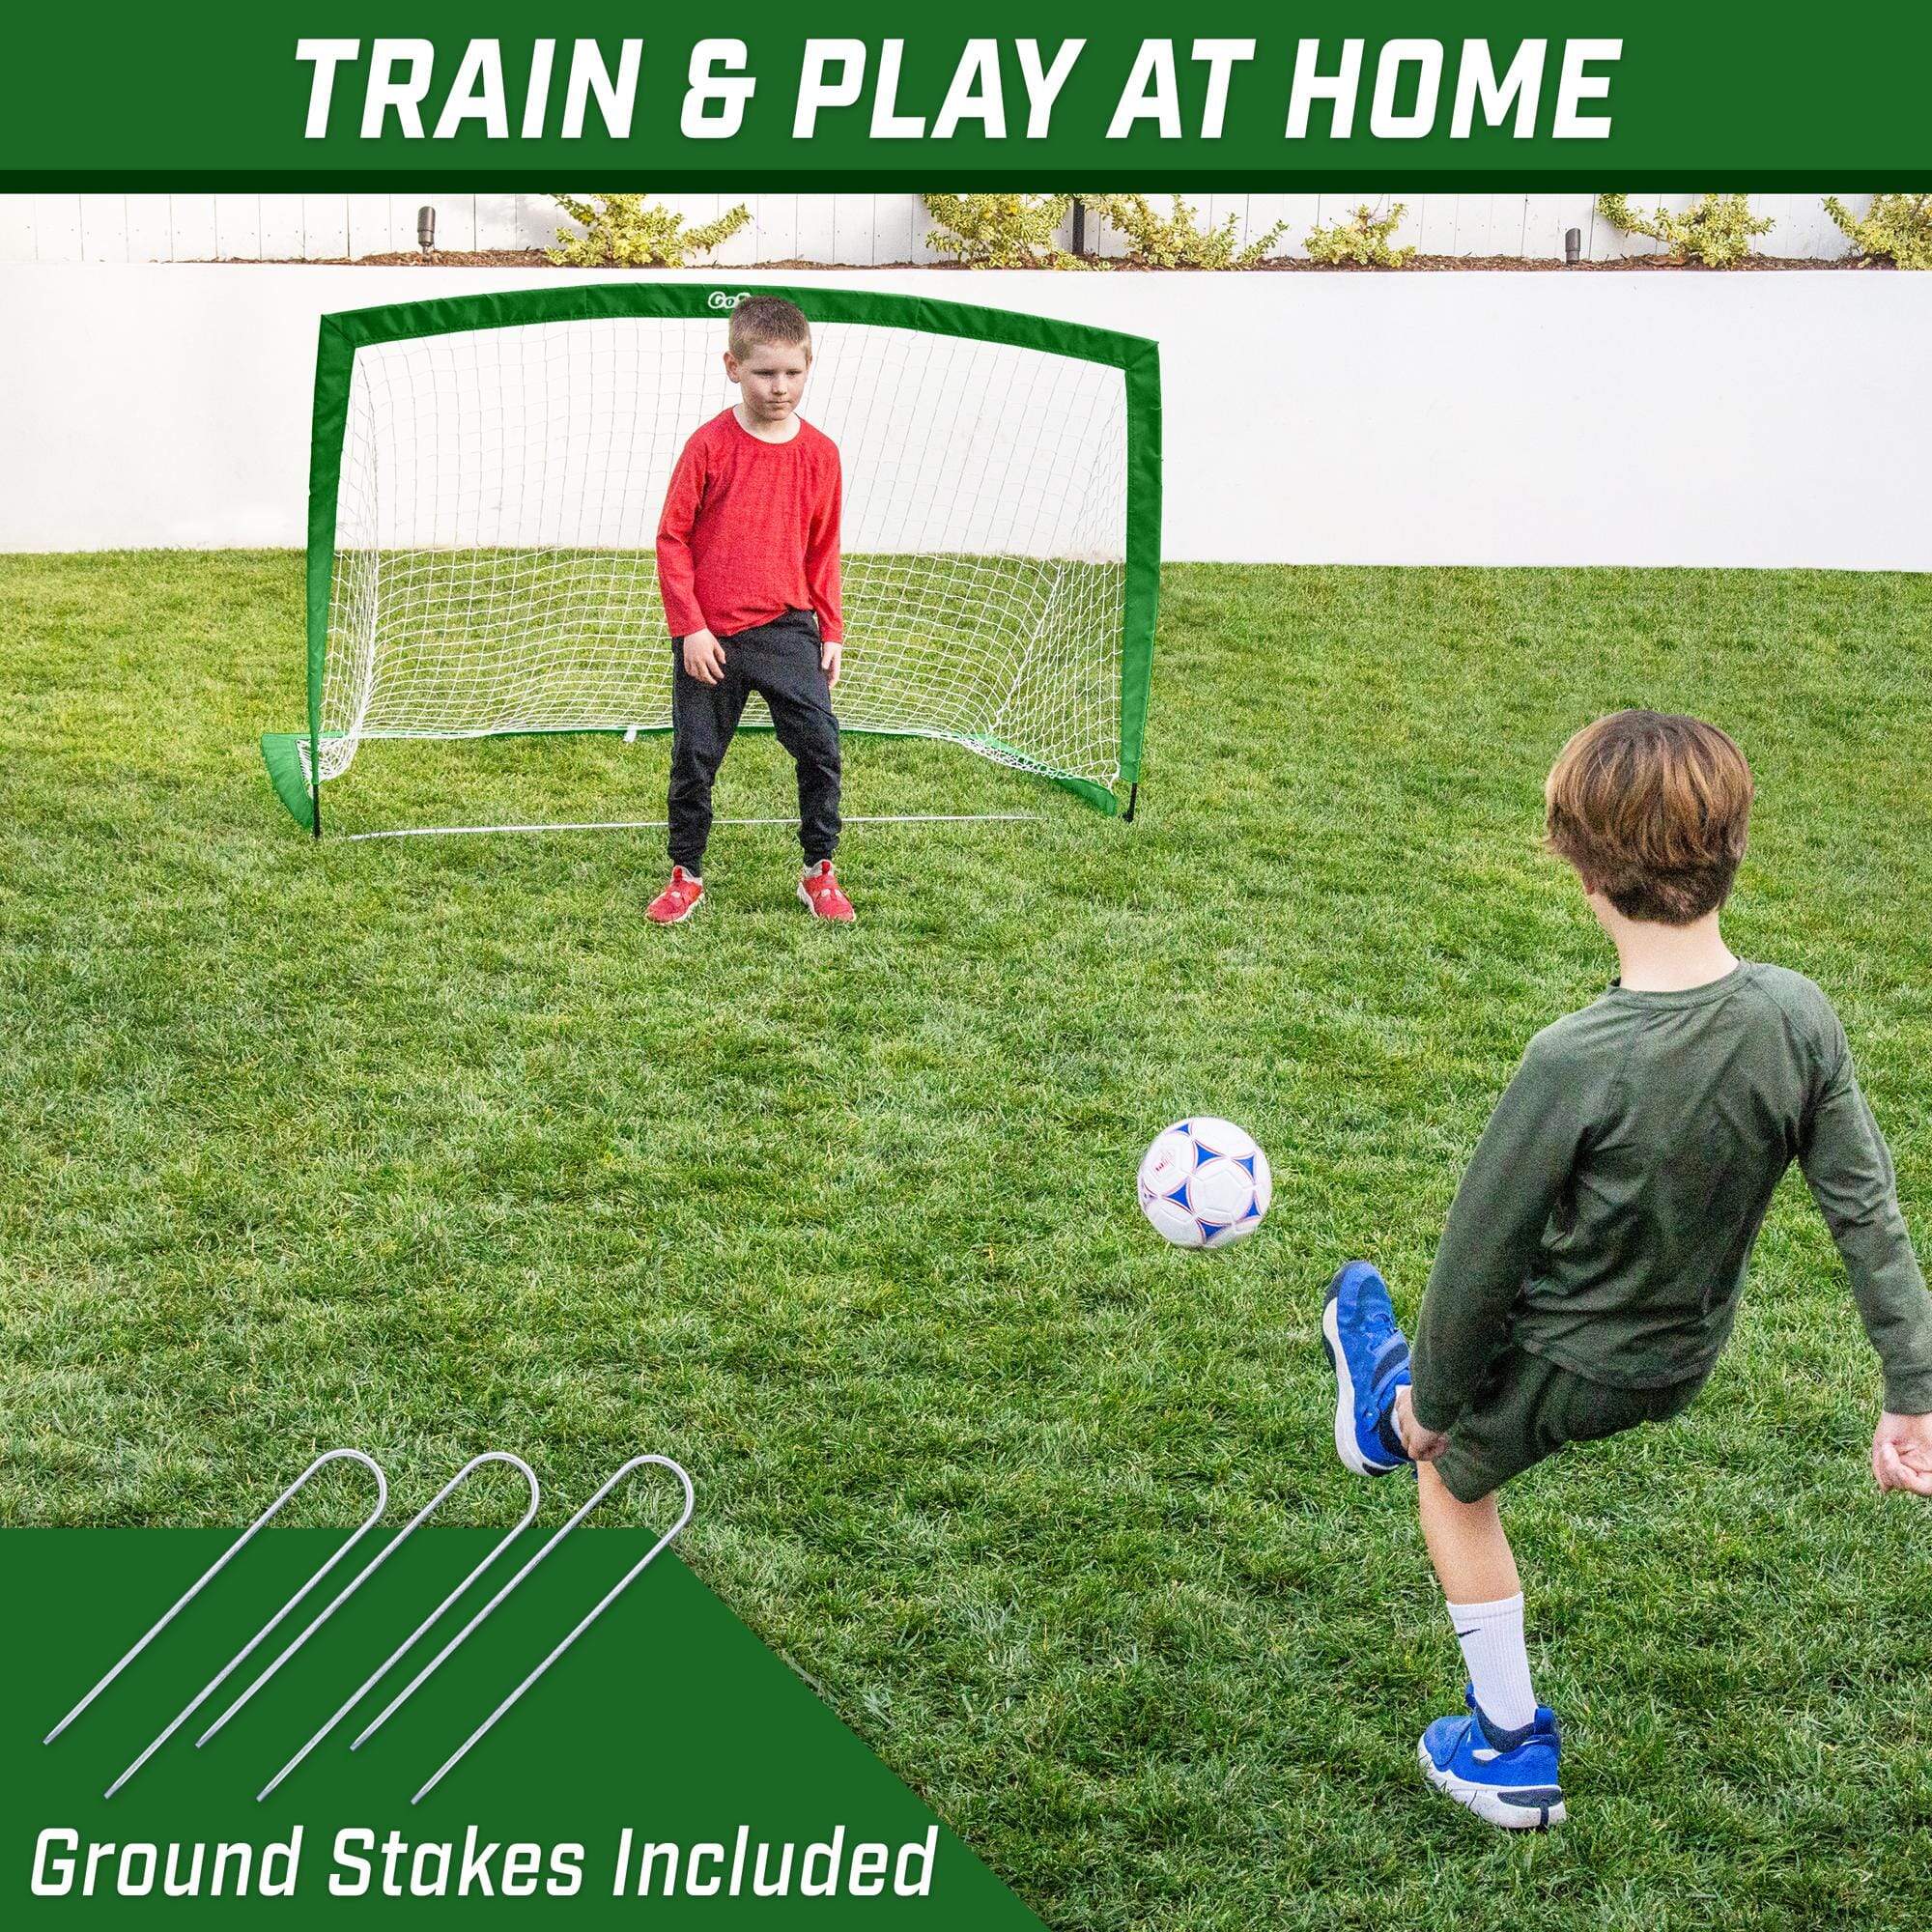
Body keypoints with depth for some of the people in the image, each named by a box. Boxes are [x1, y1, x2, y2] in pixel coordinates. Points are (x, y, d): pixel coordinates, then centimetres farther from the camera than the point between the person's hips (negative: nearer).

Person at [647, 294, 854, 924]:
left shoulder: (819, 453, 1)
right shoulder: (709, 446, -8)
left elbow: (823, 551, 10)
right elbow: (672, 538, -5)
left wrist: (831, 631, 8)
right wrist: (689, 627, -9)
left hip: (786, 628, 2)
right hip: (709, 637, -2)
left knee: (820, 745, -7)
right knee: (694, 756, 7)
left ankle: (819, 872, 8)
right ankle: (686, 877, 22)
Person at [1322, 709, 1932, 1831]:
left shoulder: (1578, 1063, -36)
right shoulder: (1800, 1019, -21)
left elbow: (1485, 1253, -23)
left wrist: (1434, 1399, -6)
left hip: (1562, 1367, -5)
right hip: (1685, 1359, 5)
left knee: (1454, 1479, 27)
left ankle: (1510, 1751, 38)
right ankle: (1386, 1408, 66)